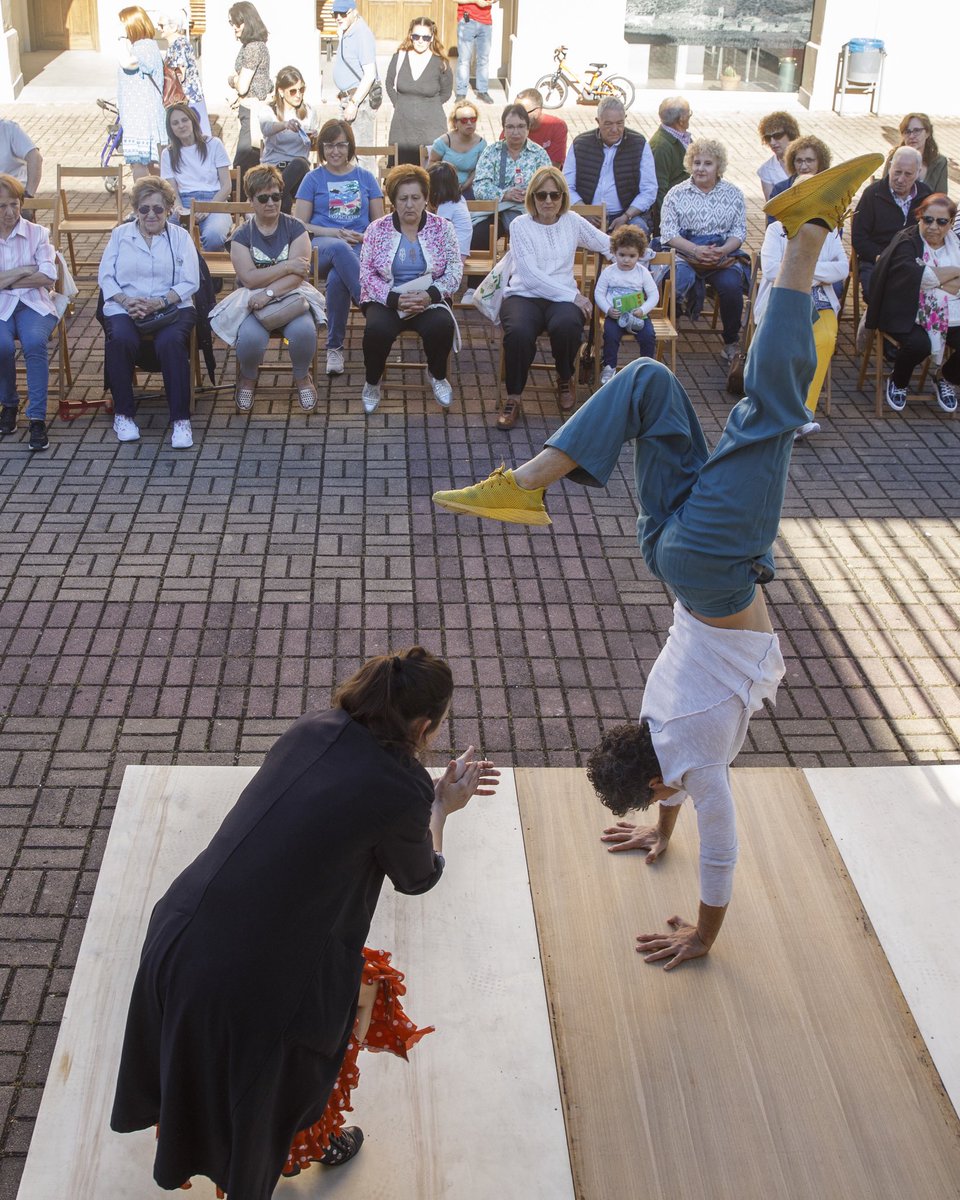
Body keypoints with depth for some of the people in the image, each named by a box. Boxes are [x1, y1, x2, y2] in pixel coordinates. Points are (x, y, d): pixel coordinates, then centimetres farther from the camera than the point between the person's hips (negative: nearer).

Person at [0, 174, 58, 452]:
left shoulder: (37, 233, 6)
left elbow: (48, 278, -5)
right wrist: (23, 272, -7)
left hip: (34, 304, 0)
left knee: (34, 342, -33)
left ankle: (37, 419, -27)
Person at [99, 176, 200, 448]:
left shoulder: (180, 237, 12)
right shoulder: (120, 234, 17)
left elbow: (190, 282, 1)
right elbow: (105, 276, 8)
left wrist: (161, 301, -16)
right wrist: (126, 301, -12)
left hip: (171, 307, -1)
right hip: (125, 308, 1)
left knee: (170, 342, -34)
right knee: (121, 339, -33)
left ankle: (181, 419, -27)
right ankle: (123, 413, -17)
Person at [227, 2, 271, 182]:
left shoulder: (253, 47, -16)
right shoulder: (248, 45, 14)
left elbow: (242, 86, -19)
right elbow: (233, 80, 20)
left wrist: (234, 80, 1)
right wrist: (236, 80, -1)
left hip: (253, 112, -10)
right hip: (252, 111, 10)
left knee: (242, 167, -9)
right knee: (255, 166, 12)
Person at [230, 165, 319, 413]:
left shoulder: (295, 228, 3)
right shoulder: (241, 235, 5)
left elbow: (298, 276, -9)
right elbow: (249, 278, -9)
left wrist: (268, 293, -22)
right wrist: (286, 266, -14)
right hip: (254, 300, 0)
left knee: (304, 330, -34)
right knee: (250, 337, -33)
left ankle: (302, 377, -1)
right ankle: (248, 378, 4)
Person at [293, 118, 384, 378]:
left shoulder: (365, 177, 17)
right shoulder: (314, 179, 13)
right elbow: (299, 225, 7)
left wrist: (366, 237, -5)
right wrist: (334, 233, -6)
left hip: (359, 248, 1)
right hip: (320, 248, -1)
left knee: (337, 277, -37)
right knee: (340, 248, -41)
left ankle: (335, 347, -23)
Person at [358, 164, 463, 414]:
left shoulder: (442, 228, 2)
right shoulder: (377, 230, 1)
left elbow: (454, 271, -1)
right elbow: (367, 274, -3)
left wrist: (430, 295, -19)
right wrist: (394, 299, -19)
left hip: (429, 299, 1)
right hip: (385, 300, 0)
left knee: (442, 326, -32)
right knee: (377, 329, -33)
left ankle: (437, 375, 0)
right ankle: (372, 382, -4)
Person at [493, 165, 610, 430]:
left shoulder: (572, 221, 12)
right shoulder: (521, 225, 1)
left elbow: (608, 245, 22)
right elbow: (531, 275, -9)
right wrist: (573, 296, -14)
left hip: (563, 296, 2)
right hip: (523, 296, -2)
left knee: (566, 325, -34)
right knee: (518, 332, -36)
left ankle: (565, 379, -3)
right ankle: (513, 397, -16)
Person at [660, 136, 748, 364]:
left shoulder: (733, 194, 12)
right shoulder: (676, 194, 8)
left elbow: (739, 231, 6)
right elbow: (668, 233, -1)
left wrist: (722, 250, -15)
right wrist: (695, 250, -16)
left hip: (724, 255, 1)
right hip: (685, 255, -1)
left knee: (731, 285, -29)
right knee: (681, 281, -36)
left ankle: (731, 341, -8)